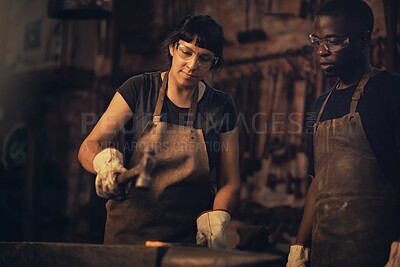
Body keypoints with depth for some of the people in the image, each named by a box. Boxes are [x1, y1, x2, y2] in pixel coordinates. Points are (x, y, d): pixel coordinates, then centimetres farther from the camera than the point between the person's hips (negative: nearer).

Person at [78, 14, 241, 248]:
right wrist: (105, 163, -32)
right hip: (131, 230, 0)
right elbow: (89, 146, -8)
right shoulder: (139, 89, -2)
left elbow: (229, 181, 4)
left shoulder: (221, 107, 1)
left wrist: (216, 221, -16)